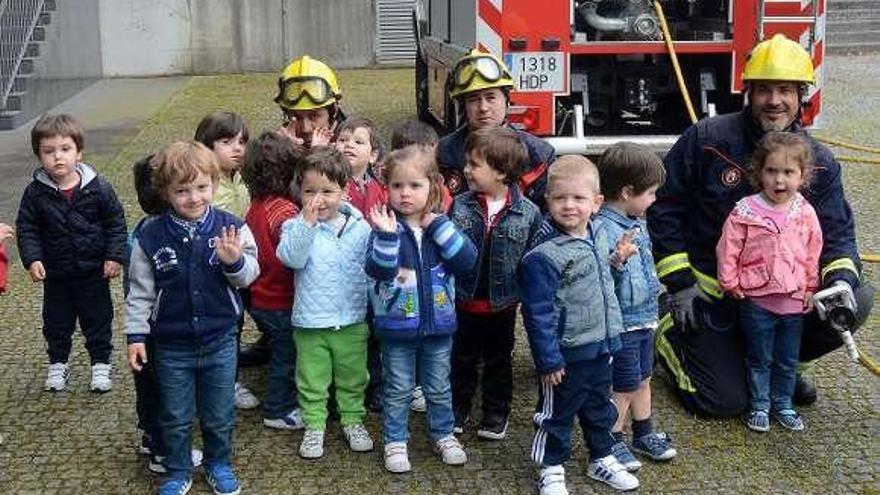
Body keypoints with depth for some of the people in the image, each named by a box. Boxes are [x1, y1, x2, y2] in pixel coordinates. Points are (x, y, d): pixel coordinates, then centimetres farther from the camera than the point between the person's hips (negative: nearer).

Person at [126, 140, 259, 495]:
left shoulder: (230, 228, -10)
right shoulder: (150, 237, -10)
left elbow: (248, 276, -4)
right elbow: (140, 292, -2)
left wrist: (234, 261, -25)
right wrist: (135, 335, -2)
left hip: (220, 342, 0)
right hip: (171, 346, 0)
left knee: (219, 415, 16)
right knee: (176, 418, 14)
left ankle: (219, 464, 38)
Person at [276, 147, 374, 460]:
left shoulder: (360, 229, -2)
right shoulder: (296, 226, -6)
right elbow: (292, 258, -24)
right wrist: (307, 223, -31)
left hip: (352, 320, 1)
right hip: (310, 321, -1)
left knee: (353, 377, 16)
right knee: (312, 381, 10)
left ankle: (353, 420, 33)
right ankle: (314, 426, 24)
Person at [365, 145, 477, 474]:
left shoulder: (443, 226, -2)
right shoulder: (386, 225, -11)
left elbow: (467, 261, -14)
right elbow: (378, 269, -22)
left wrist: (440, 227, -21)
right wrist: (386, 236, -37)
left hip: (438, 324, 2)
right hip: (397, 326, -2)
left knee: (439, 388, 18)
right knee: (398, 390, 11)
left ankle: (443, 434, 36)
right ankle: (395, 441, 26)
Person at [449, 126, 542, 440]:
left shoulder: (528, 213, -11)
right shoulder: (460, 205, -7)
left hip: (503, 304, -1)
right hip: (464, 301, 1)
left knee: (498, 361, 16)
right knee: (462, 358, 17)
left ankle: (496, 413, 32)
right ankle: (457, 408, 34)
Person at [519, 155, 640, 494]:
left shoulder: (598, 238, 2)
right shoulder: (543, 255, -23)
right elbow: (538, 313, -21)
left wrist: (612, 337, 18)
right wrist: (548, 360, -19)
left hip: (600, 347, 7)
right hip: (566, 353, -7)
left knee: (600, 407, 23)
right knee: (557, 413, 10)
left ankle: (602, 459, 41)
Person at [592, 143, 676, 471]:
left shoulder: (636, 222, 7)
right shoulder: (604, 228, -24)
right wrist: (618, 261, -47)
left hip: (644, 318, 9)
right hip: (621, 323, -9)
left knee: (642, 379, 21)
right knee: (623, 387, 4)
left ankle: (644, 434, 36)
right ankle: (612, 443, 19)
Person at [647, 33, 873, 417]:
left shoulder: (819, 162, -2)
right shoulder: (707, 139, -12)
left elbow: (836, 234, -2)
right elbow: (663, 209, -7)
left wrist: (841, 280, -25)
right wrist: (678, 284, -11)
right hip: (710, 294, -4)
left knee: (857, 300, -17)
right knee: (726, 401, -9)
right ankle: (669, 336, 20)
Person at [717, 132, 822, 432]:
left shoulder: (806, 214, -2)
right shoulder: (745, 212, -12)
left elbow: (813, 254, 8)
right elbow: (727, 251, -6)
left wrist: (811, 289, 8)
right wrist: (732, 284, -5)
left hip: (794, 301, 3)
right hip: (756, 300, -3)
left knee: (787, 360, 15)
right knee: (759, 359, 10)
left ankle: (782, 404, 32)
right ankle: (759, 405, 25)